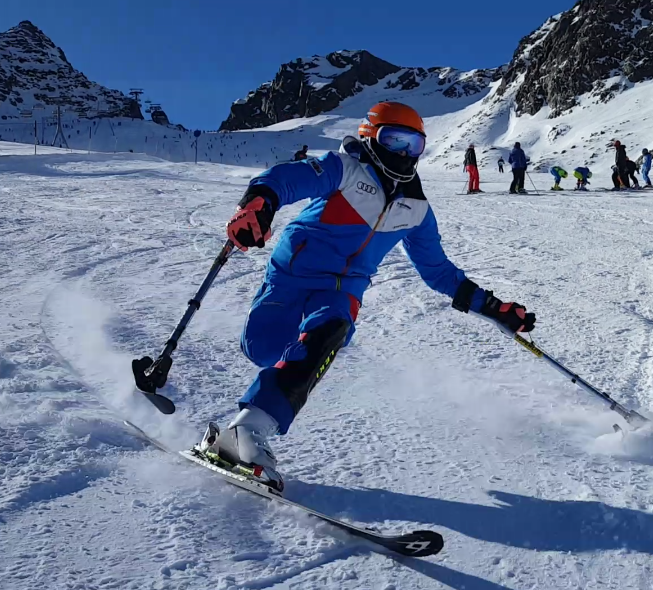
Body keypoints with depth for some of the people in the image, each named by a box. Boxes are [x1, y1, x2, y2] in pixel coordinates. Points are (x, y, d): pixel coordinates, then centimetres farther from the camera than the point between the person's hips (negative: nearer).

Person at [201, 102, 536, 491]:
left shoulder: (416, 209, 14)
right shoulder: (345, 168, -2)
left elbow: (439, 270, 21)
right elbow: (288, 178, -20)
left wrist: (492, 307, 16)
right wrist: (260, 201, -44)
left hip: (343, 291, 2)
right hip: (294, 271, -2)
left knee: (320, 344, -29)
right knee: (262, 350, -17)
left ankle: (249, 431, -36)